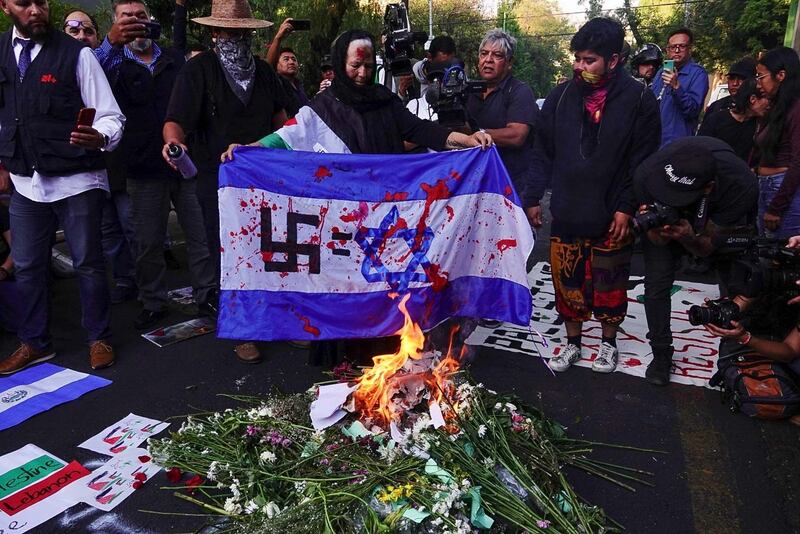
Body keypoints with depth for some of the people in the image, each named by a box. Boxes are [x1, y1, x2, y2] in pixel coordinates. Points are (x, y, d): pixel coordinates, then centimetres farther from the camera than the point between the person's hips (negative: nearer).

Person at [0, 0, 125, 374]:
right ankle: (34, 343, 28)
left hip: (77, 181, -4)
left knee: (88, 263, 4)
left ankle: (99, 338, 22)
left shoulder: (75, 54, -7)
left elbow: (111, 116, -10)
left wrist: (99, 138, -30)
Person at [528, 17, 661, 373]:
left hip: (612, 217, -2)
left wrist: (626, 207, -10)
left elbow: (643, 161, -6)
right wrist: (535, 198, 4)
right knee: (567, 281, 10)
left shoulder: (639, 100, -6)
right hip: (566, 213, 2)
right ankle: (572, 343, 30)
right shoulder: (560, 97, 1)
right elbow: (543, 153, 6)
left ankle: (608, 343, 34)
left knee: (610, 284, 12)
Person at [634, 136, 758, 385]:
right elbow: (659, 242, -23)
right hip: (665, 217, 0)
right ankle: (661, 354, 9)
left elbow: (708, 247, -26)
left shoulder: (741, 185, -39)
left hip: (723, 222, 0)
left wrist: (690, 238, -48)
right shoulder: (647, 174, -37)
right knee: (657, 283, -12)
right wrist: (656, 228, -46)